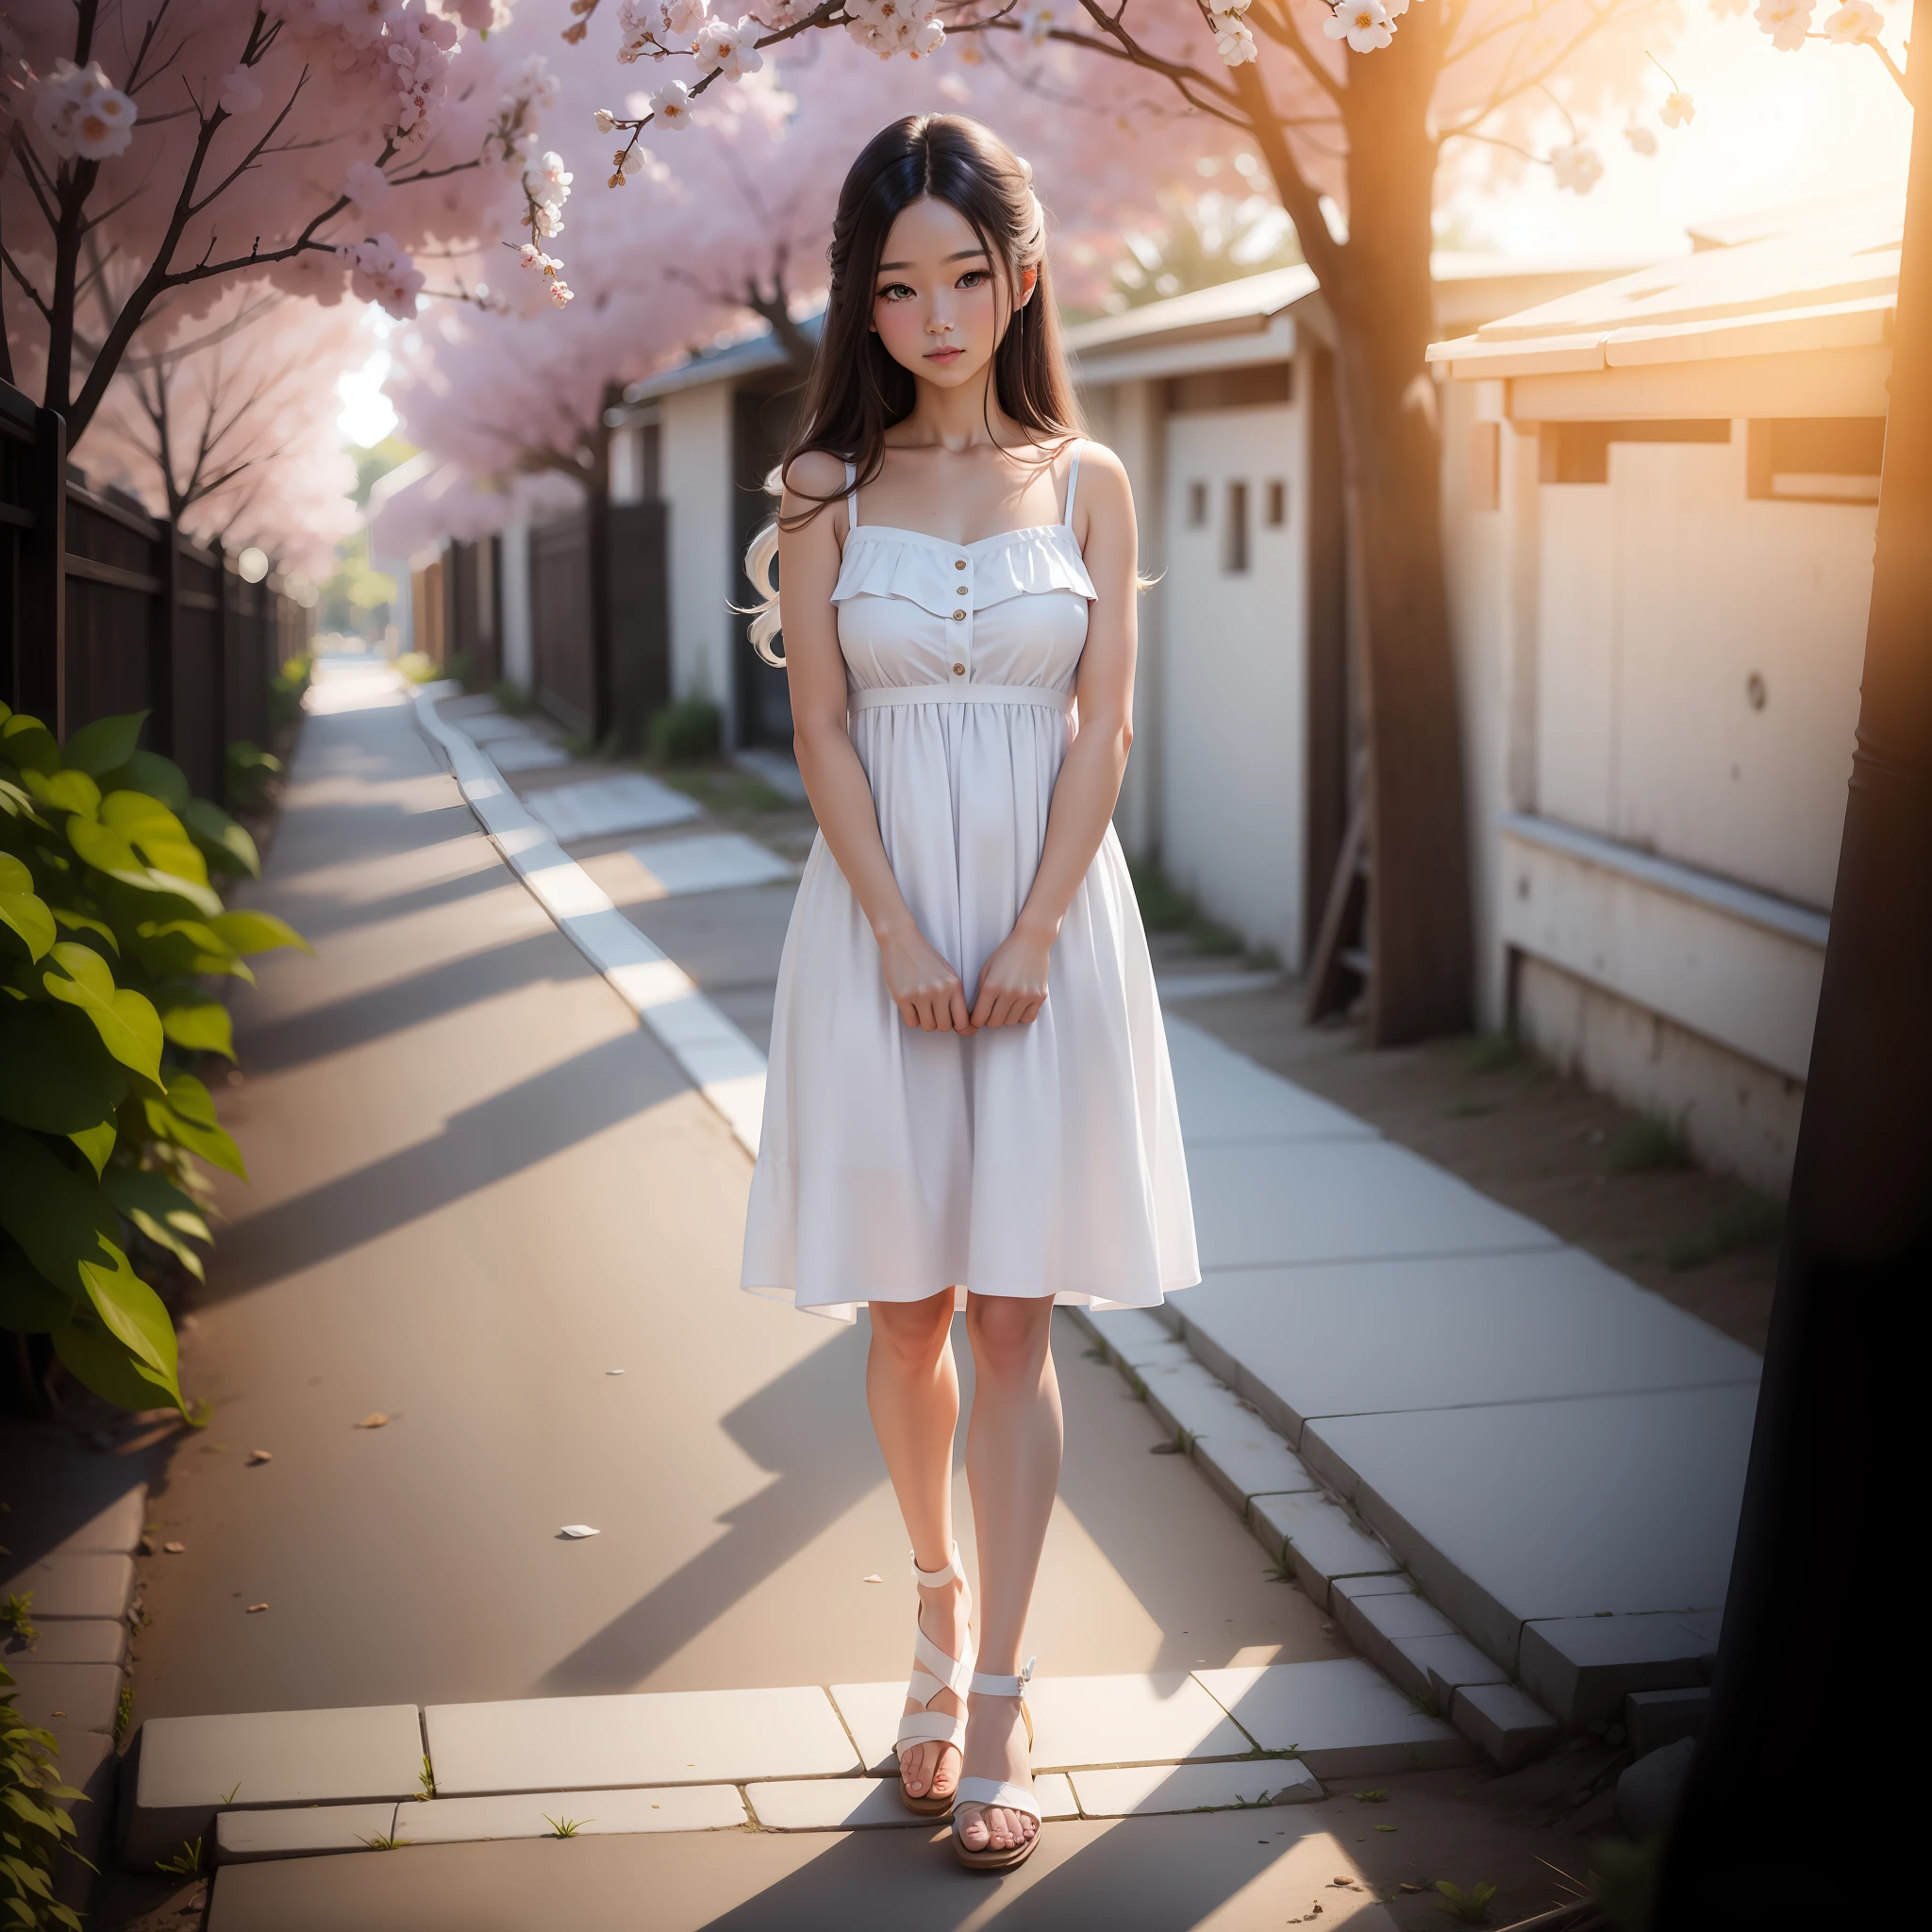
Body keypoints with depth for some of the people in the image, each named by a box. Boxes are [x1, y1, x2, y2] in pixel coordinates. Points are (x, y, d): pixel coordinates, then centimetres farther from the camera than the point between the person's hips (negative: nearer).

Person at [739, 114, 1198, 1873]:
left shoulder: (1088, 484, 4)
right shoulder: (828, 489, 4)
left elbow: (1104, 734, 0)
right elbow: (823, 733, -1)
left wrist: (1027, 940, -10)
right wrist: (903, 937, -11)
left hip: (1049, 916, 0)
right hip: (880, 920, 1)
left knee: (1014, 1318, -1)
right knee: (907, 1312, 7)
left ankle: (998, 1700, 2)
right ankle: (939, 1600, 30)